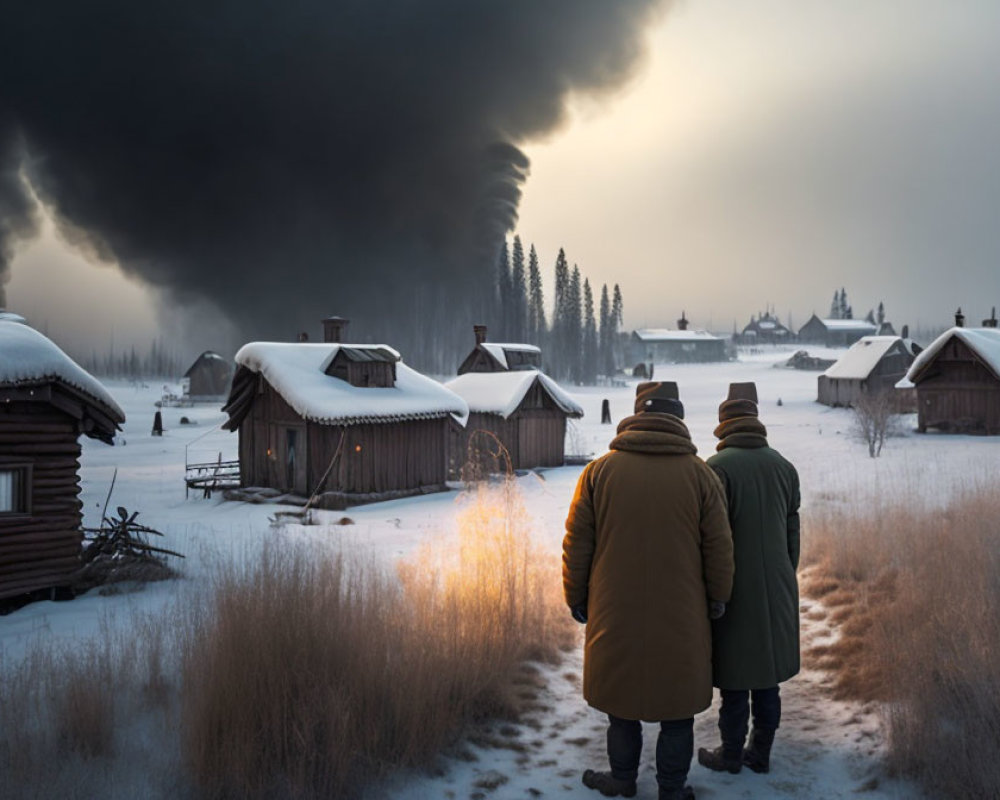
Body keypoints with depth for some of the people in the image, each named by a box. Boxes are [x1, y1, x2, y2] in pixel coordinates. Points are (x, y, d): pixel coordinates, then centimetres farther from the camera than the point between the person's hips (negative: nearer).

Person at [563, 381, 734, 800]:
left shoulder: (599, 471, -5)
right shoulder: (699, 474, -5)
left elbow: (577, 545, -1)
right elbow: (719, 547, 1)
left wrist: (577, 599, 12)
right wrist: (718, 596, 16)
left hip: (615, 614, 1)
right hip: (680, 619, 0)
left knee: (621, 694, 17)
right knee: (677, 704, 13)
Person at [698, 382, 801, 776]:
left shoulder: (718, 467, -15)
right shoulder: (784, 466, 4)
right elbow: (793, 532, 10)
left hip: (735, 592, -5)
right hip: (776, 591, 6)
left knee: (735, 679, 5)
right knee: (767, 678, 14)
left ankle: (731, 755, 18)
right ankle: (760, 754, 24)